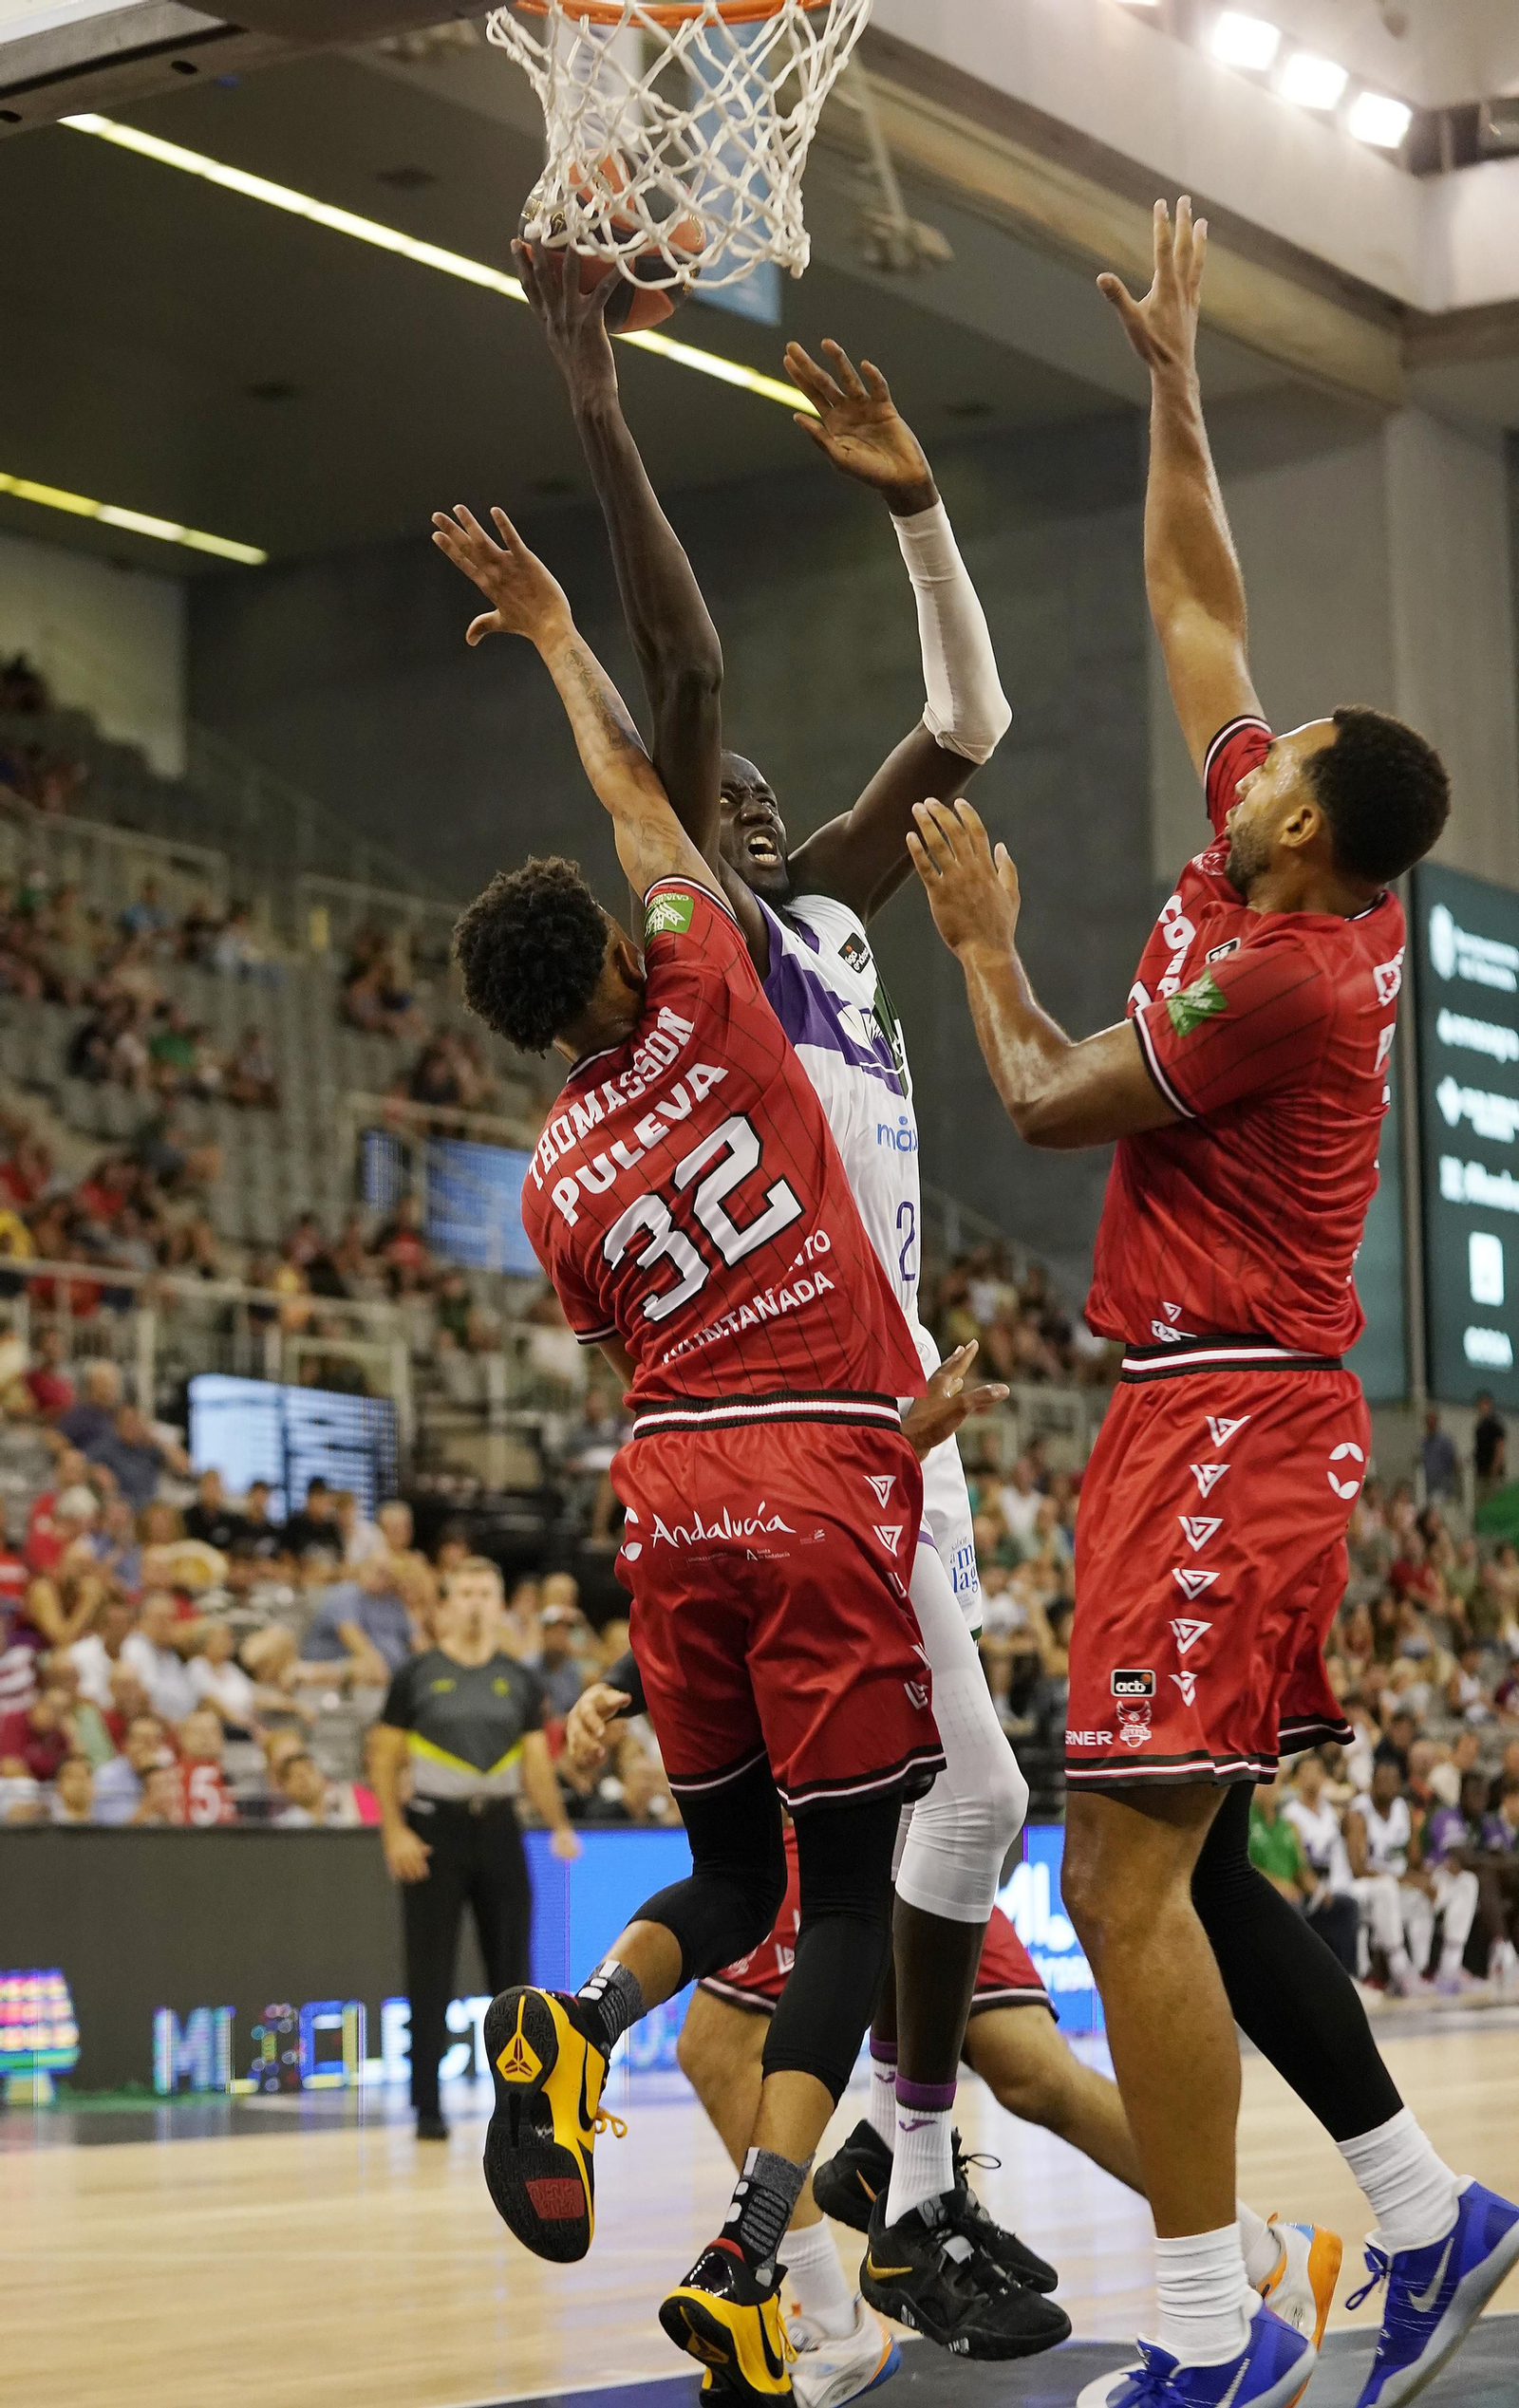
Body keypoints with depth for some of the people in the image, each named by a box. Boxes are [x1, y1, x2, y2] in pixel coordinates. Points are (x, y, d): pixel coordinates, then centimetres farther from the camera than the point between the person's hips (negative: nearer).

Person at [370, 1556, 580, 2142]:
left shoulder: (520, 1681, 10)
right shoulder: (417, 1676, 0)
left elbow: (537, 1768, 9)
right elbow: (384, 1759, 0)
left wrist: (559, 1826, -6)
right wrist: (394, 1831, -11)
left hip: (498, 1828, 3)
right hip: (435, 1828, -3)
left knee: (511, 1969, 5)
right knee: (430, 1977, -2)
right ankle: (427, 2108, 3)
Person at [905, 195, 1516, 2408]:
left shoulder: (1277, 972, -15)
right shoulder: (1291, 890, 10)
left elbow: (1044, 1103, -6)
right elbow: (1200, 606, 20)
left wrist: (982, 940, 10)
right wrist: (1170, 375, 25)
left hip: (1220, 1426, -10)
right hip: (1229, 1416, 10)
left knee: (1127, 1871, -12)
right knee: (1186, 1864, 12)